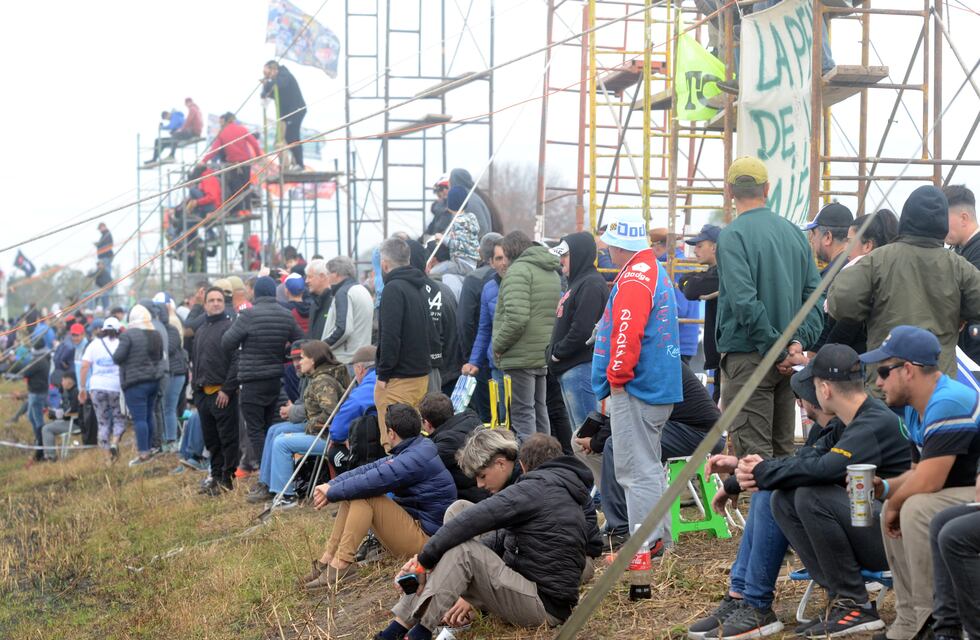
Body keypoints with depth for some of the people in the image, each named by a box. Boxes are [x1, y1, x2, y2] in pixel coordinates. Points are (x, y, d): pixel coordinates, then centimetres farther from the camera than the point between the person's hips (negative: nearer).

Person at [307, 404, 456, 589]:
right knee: (353, 495, 4)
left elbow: (374, 480, -25)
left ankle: (341, 564, -24)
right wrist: (331, 485, -5)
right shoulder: (409, 452, 13)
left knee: (364, 495, -21)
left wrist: (331, 493, -14)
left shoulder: (416, 458, -20)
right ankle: (328, 558, -2)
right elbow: (370, 469, 7)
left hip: (424, 538, -10)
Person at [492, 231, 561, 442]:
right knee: (539, 410, 17)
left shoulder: (518, 270, -12)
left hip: (521, 356, -9)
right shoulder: (552, 272, 16)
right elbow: (555, 314, 21)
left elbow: (516, 318, -23)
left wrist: (498, 345, -12)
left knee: (522, 412, -6)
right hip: (544, 355, 9)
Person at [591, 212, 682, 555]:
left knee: (636, 469, -7)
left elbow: (628, 332, -26)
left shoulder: (633, 278, -16)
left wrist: (617, 376, -16)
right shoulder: (657, 271, 17)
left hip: (634, 388, -10)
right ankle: (656, 537, 22)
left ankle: (645, 543, -7)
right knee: (648, 466, 17)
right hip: (662, 385, 10)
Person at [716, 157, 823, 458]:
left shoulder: (732, 235, -11)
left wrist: (777, 351, -15)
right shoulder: (794, 232, 10)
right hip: (787, 364, 7)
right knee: (783, 450, 14)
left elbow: (744, 302, -20)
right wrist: (799, 341, -2)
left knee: (754, 452, -5)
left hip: (747, 357, -7)